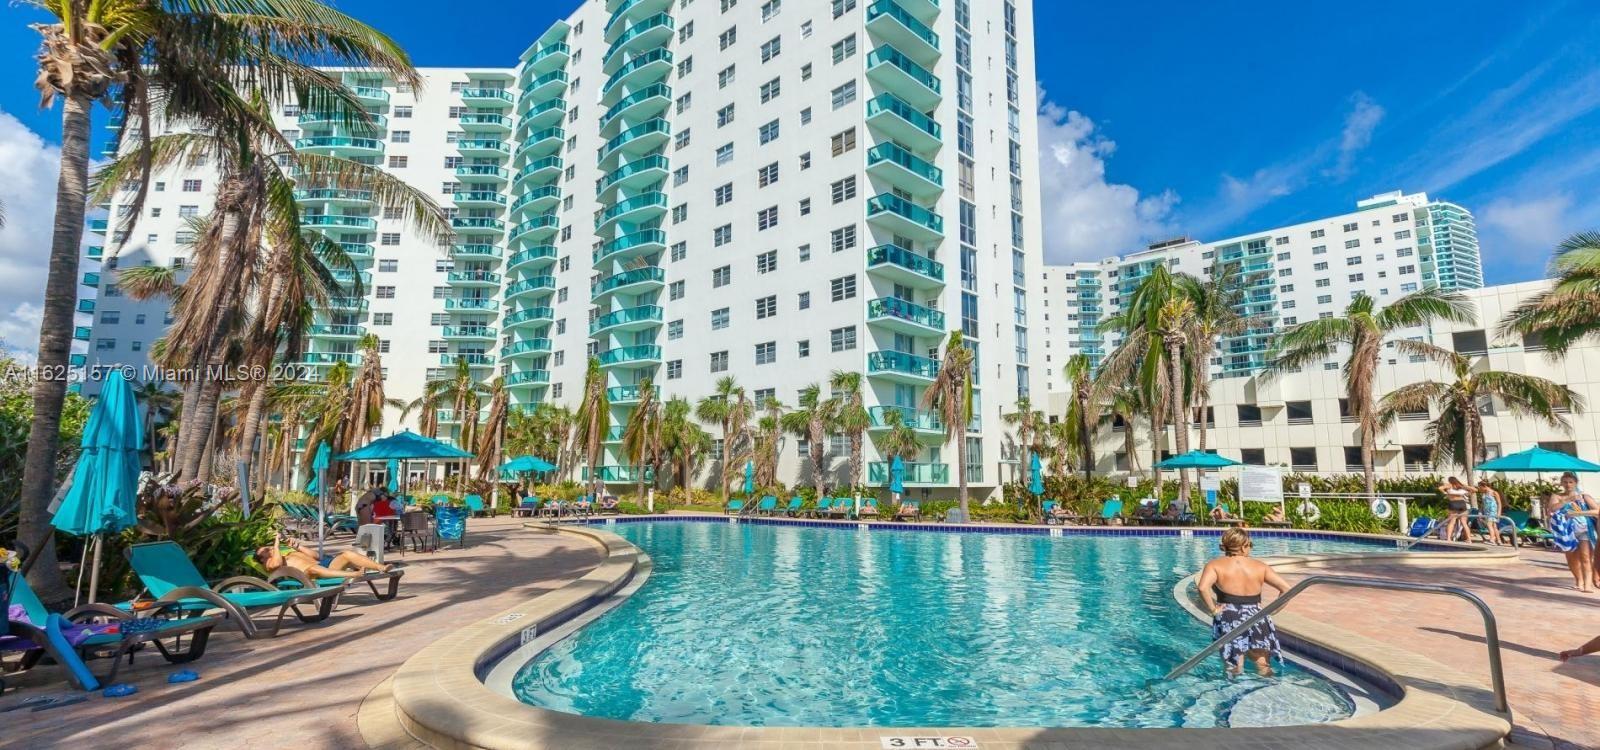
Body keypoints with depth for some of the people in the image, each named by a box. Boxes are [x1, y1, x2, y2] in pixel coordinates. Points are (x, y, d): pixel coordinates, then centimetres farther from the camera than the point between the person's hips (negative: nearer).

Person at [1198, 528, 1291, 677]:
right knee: (1265, 673, 15)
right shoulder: (1260, 566, 6)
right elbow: (1286, 588, 1)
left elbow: (1203, 588, -22)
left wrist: (1213, 609, -10)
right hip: (1257, 623, 2)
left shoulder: (1215, 565, -3)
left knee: (1234, 672, 9)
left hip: (1229, 623, -2)